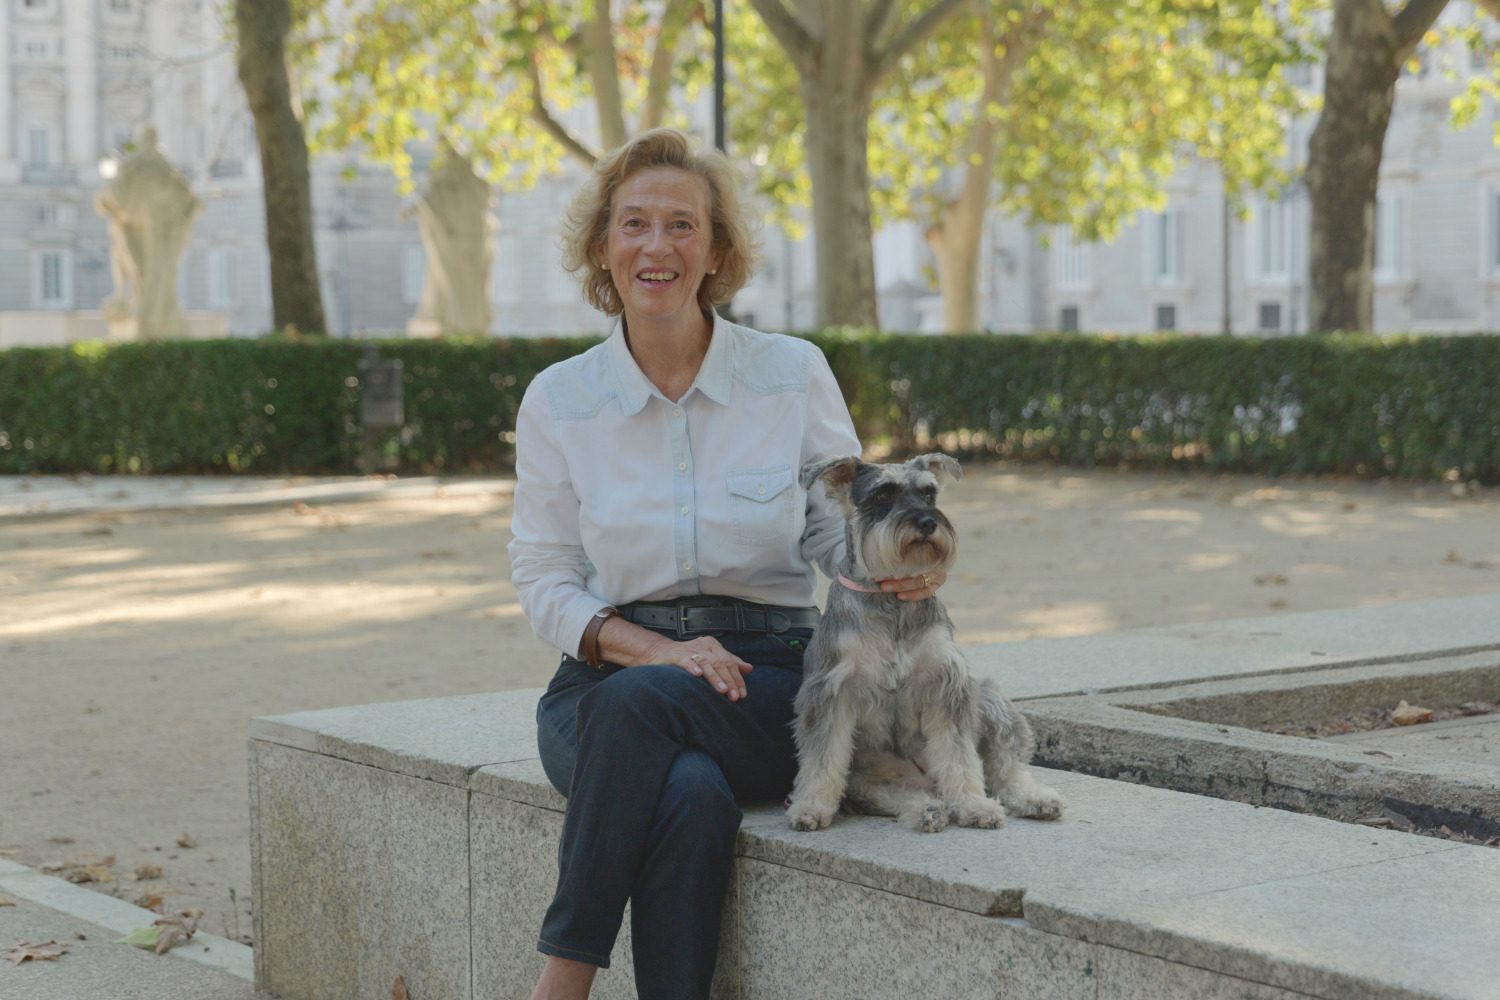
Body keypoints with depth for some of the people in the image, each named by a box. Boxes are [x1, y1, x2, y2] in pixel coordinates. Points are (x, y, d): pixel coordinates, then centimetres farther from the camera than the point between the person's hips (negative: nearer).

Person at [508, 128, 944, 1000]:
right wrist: (656, 647, -13)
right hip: (610, 672, 1)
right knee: (691, 796, -35)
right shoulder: (558, 401, 4)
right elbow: (544, 579, 5)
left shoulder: (794, 374, 3)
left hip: (768, 681, -1)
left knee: (635, 702, -35)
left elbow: (845, 532, 8)